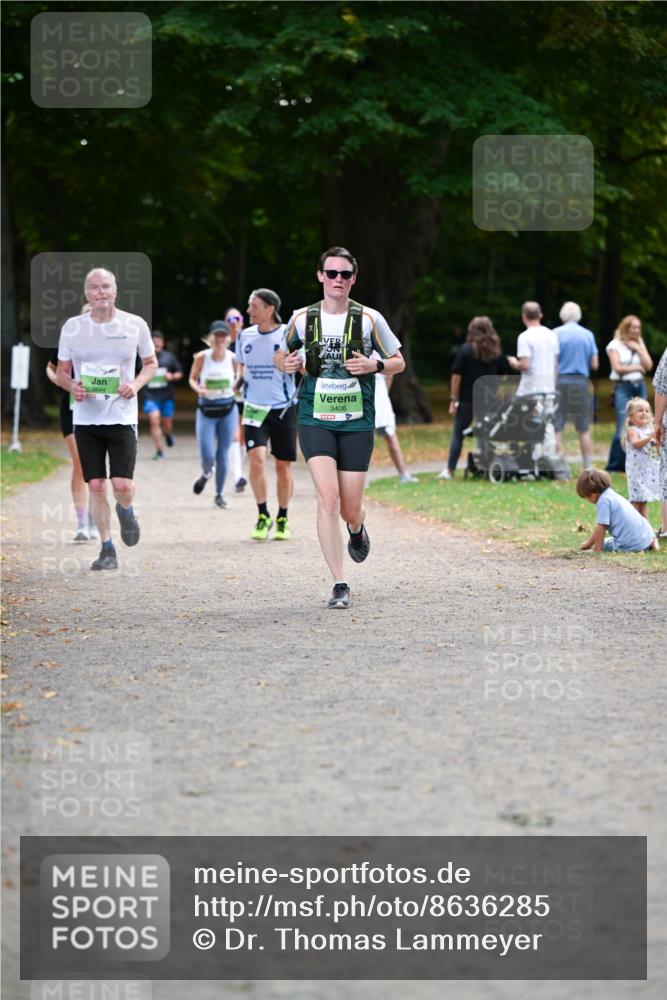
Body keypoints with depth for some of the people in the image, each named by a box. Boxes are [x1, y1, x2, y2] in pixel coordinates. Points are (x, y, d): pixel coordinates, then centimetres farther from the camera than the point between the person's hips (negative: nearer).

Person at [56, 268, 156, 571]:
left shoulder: (135, 325, 0)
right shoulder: (72, 327, 3)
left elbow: (151, 363, 11)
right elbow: (62, 371, 11)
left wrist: (136, 384, -8)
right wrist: (72, 386, -12)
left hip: (122, 416, -1)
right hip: (85, 417, 2)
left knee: (122, 484, -10)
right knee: (96, 485, 0)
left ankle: (126, 511, 26)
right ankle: (107, 549, 11)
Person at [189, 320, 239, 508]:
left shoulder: (233, 358, -5)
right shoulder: (201, 358, -8)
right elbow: (192, 378, 4)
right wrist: (198, 389, -15)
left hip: (228, 410, 1)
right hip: (206, 410, -1)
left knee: (223, 454, 3)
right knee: (207, 456, -7)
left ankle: (219, 495, 18)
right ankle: (206, 474, 30)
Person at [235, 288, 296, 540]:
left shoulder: (288, 335, -6)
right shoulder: (245, 336, 6)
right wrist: (239, 380, 2)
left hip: (283, 408, -2)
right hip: (254, 408, 2)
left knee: (283, 465, 4)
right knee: (256, 458, -16)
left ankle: (282, 519, 21)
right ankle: (262, 515, -2)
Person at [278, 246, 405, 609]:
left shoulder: (369, 318, 0)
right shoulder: (302, 318, 2)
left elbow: (398, 362, 9)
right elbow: (283, 355, 19)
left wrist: (374, 365, -12)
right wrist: (288, 364, -5)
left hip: (357, 422, 0)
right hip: (315, 420, 0)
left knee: (350, 511, 3)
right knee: (327, 497, -17)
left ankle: (357, 531, 43)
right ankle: (339, 586, -12)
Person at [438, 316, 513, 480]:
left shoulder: (465, 350, -5)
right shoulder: (497, 352, 5)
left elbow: (456, 376, -8)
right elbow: (505, 374, 8)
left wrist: (453, 400, -6)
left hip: (467, 400, -3)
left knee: (458, 434, 4)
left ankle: (449, 470, 1)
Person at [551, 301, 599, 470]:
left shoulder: (557, 333, -4)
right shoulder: (588, 334, 4)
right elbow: (595, 365, 6)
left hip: (560, 382, -2)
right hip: (581, 382, 2)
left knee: (555, 428, 0)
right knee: (584, 430, 9)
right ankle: (587, 467, 10)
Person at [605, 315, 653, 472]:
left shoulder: (640, 344, 16)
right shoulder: (615, 345, 1)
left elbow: (648, 366, 7)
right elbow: (618, 368, -8)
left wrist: (638, 349, -2)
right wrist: (637, 367, -2)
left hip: (640, 386, 5)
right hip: (623, 387, -5)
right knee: (623, 428, -11)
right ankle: (614, 466, -6)